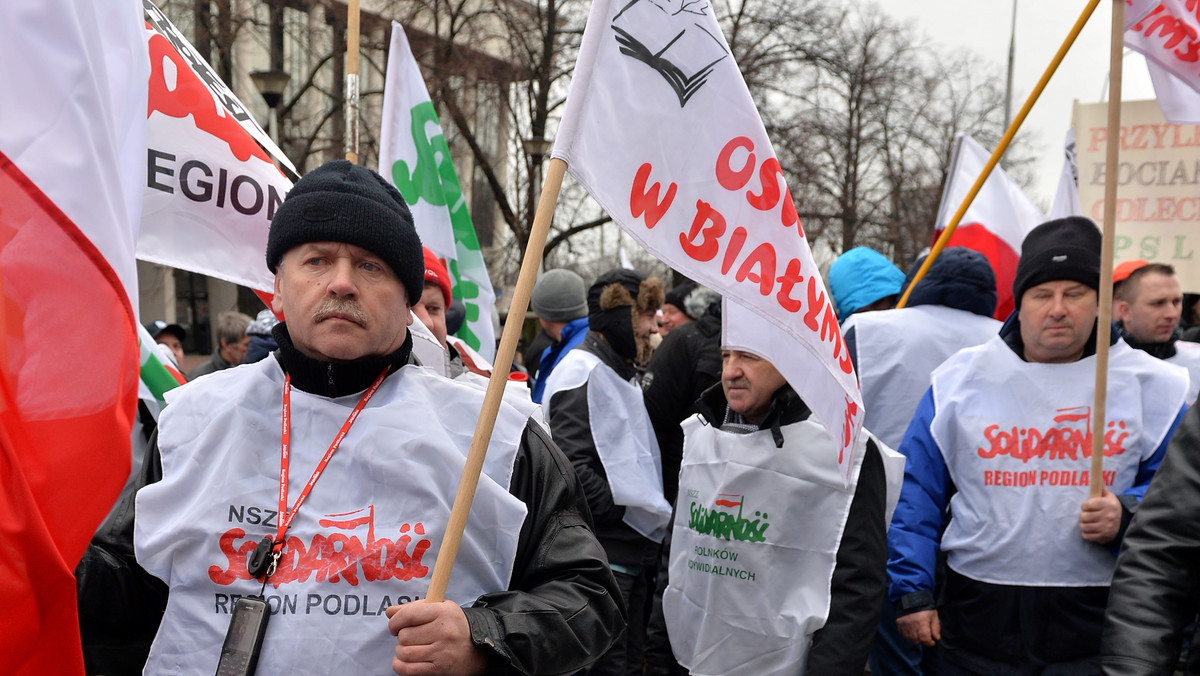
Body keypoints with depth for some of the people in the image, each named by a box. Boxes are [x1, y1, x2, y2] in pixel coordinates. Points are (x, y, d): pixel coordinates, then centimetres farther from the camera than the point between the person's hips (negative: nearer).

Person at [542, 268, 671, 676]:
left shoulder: (623, 373, 18)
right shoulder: (584, 371, -12)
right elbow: (573, 467, -21)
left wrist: (651, 515, 10)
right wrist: (627, 510, -15)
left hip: (634, 553, 9)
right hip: (601, 554, -9)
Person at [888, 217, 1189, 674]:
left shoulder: (1151, 386, 2)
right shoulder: (961, 379, 1)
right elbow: (916, 491, 2)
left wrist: (1127, 516, -14)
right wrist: (912, 591, -2)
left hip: (1095, 625, 0)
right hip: (977, 617, 0)